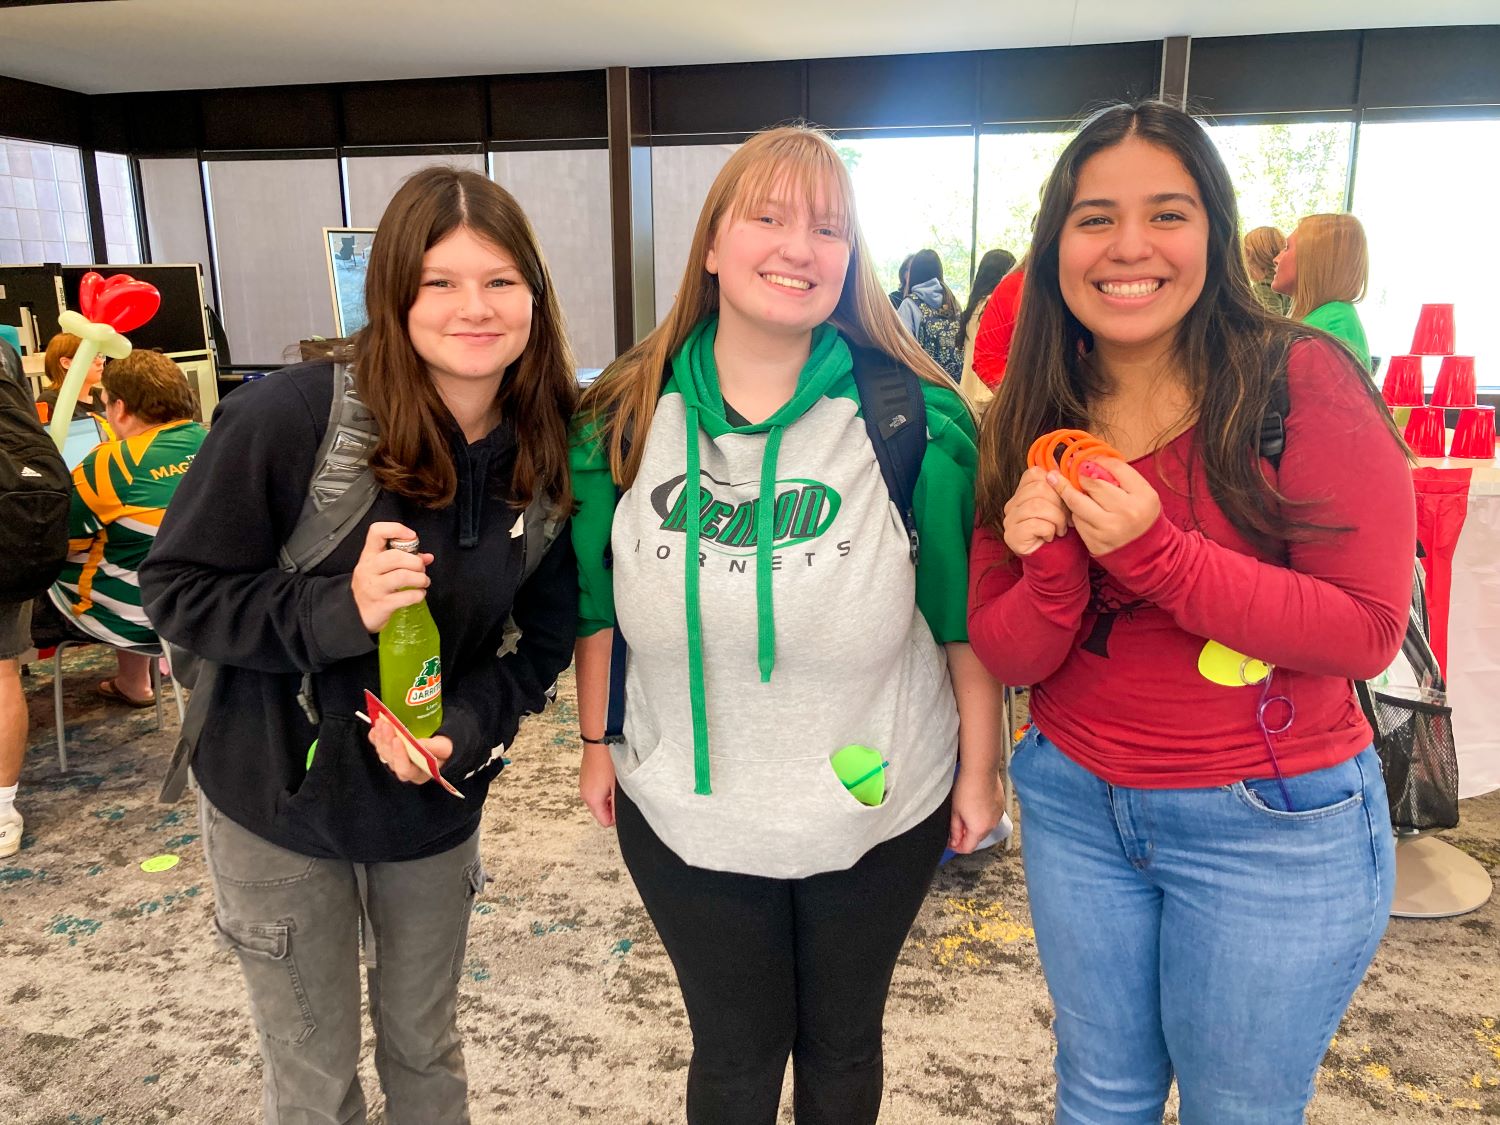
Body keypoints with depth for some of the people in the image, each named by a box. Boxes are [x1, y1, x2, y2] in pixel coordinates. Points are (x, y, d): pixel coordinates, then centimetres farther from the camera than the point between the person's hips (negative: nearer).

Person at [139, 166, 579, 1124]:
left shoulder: (552, 451, -11)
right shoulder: (289, 417, -23)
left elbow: (548, 633, -2)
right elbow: (177, 590, -14)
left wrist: (467, 727, -19)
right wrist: (336, 611, -31)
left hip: (435, 805, 3)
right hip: (278, 798, -2)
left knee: (425, 1047, 24)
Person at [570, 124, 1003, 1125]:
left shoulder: (915, 418, -13)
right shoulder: (627, 417, -5)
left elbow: (964, 614, -6)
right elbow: (598, 602, 5)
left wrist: (980, 770, -1)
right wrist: (597, 742, 9)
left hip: (877, 813, -1)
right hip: (685, 813, 2)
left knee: (842, 1043, 24)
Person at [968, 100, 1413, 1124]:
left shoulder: (1302, 380, -13)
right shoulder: (1030, 426, -3)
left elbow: (1368, 633, -15)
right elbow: (1005, 655, -3)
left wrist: (1154, 550, -26)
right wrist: (1054, 567, -25)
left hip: (1275, 826, -3)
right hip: (1076, 806, 3)